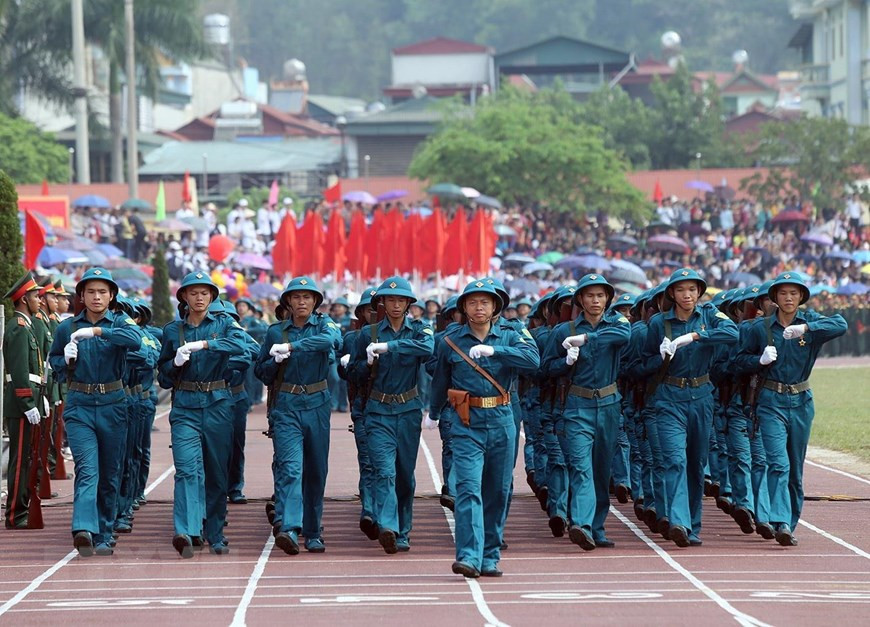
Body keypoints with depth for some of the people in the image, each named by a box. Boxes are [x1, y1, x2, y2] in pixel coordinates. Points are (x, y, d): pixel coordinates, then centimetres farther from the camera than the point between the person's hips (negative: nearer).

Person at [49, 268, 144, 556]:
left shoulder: (119, 322, 0)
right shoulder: (67, 328, 5)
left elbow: (135, 338, -23)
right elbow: (54, 362, 19)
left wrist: (97, 331, -31)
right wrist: (66, 361, -4)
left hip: (112, 405, 1)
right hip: (79, 406, -1)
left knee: (110, 475, 7)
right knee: (87, 469, -18)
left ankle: (103, 537, 19)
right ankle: (84, 530, -31)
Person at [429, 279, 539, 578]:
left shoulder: (509, 338, 5)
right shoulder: (450, 342, 5)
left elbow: (533, 359, -15)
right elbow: (440, 382, 19)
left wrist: (494, 350, -24)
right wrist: (433, 414, 30)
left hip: (502, 423, 2)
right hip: (467, 425, -2)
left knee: (498, 492, 7)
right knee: (469, 488, -15)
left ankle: (490, 558, 16)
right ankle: (469, 557, -23)